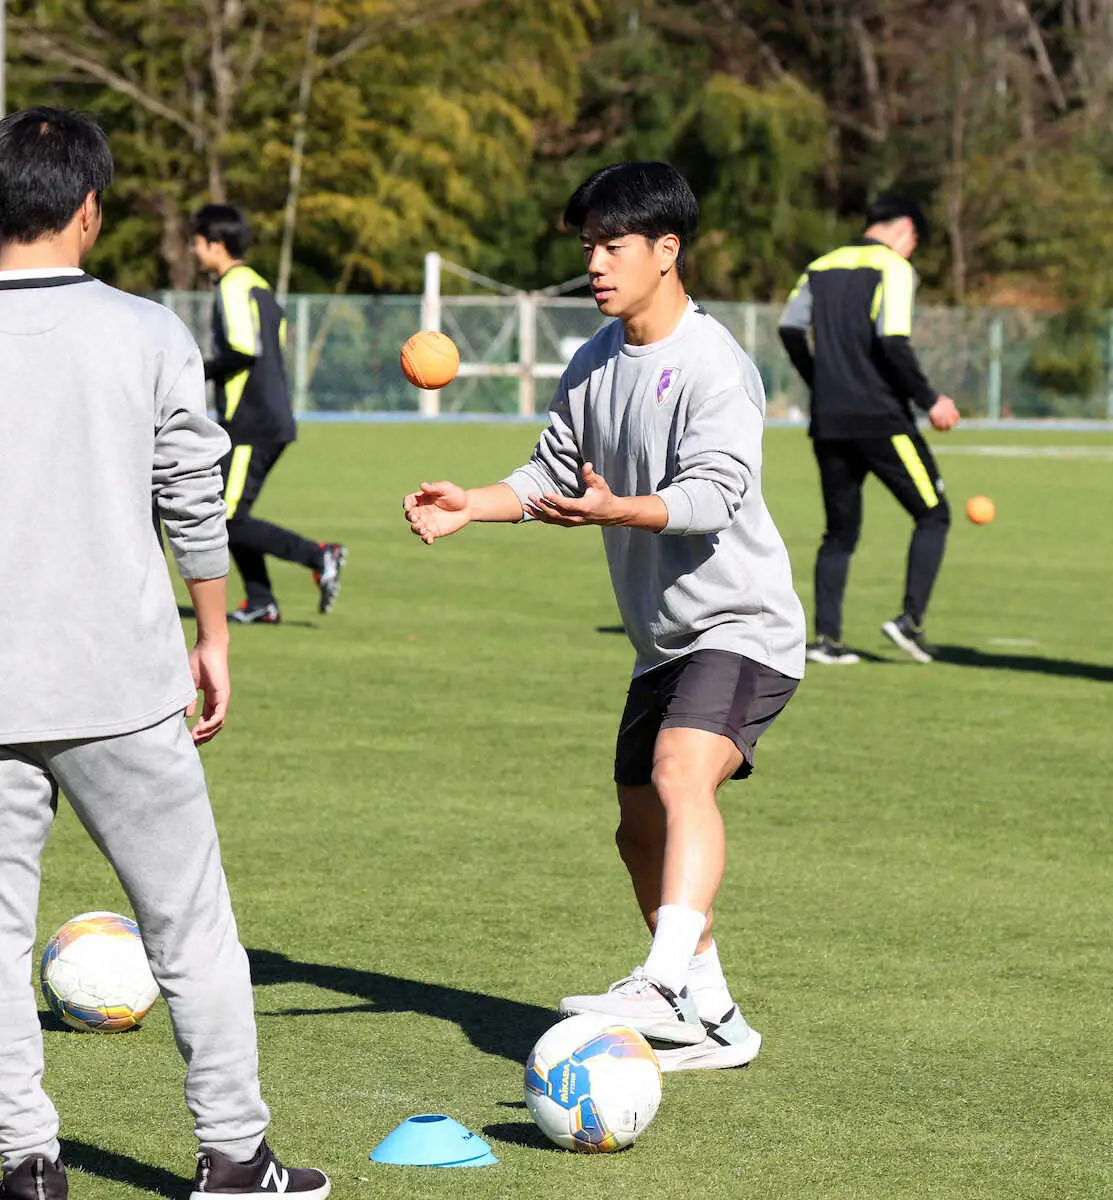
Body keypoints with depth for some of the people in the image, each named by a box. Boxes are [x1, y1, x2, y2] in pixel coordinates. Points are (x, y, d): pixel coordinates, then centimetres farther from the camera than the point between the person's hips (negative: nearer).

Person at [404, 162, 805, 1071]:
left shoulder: (712, 364, -17)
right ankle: (713, 1023, 22)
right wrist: (469, 506, 0)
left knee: (681, 776, -31)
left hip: (742, 627, -9)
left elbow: (713, 493, -26)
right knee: (641, 832, 11)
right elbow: (554, 472, 16)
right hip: (664, 639, 9)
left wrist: (615, 510, -42)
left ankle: (666, 987, -44)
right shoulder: (597, 363, 9)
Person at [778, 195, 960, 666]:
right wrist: (929, 400, -9)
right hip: (881, 419, -6)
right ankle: (910, 619, -6)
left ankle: (826, 637, 4)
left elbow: (790, 329, 7)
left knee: (841, 532, 14)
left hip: (828, 424, 6)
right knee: (933, 516, 6)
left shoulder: (821, 267, 14)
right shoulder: (893, 268, -5)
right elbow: (893, 342, -17)